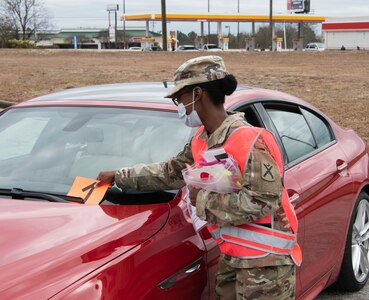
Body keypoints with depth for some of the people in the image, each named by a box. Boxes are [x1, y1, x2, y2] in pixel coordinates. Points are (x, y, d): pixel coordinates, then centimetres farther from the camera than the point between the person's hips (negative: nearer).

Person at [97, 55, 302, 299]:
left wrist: (205, 200, -20)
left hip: (265, 261, -8)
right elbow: (170, 173, 21)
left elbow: (263, 201, -28)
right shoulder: (201, 142, 7)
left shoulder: (251, 141, -22)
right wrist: (119, 177, 24)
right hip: (232, 256, 8)